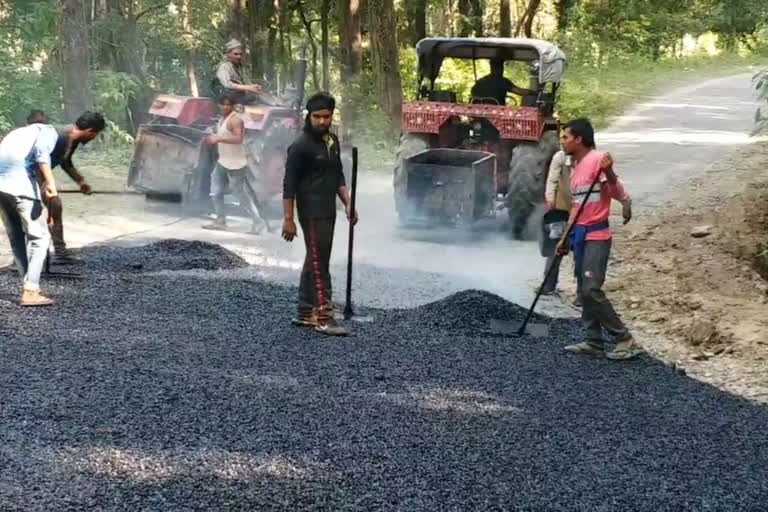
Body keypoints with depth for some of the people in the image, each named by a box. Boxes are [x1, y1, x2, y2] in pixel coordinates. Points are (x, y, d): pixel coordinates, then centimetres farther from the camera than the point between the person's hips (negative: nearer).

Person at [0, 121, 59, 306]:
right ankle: (30, 291, -6)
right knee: (39, 237, 1)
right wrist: (50, 182, -21)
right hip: (20, 185, -7)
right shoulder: (48, 131, 14)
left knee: (16, 237, 19)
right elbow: (41, 151, -10)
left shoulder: (18, 133, 35)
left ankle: (27, 285, 22)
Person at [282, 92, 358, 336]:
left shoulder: (332, 141, 12)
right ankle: (323, 317, -10)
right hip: (312, 213, -8)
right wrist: (288, 219, -16)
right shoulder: (301, 146, -13)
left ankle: (305, 312, 19)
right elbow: (289, 184, -13)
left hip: (328, 212, 8)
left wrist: (348, 204, 10)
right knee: (319, 264, -10)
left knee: (315, 262, 12)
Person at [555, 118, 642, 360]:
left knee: (592, 290, -14)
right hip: (580, 235, 9)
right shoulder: (576, 167, 15)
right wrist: (566, 238, 23)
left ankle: (626, 340, -7)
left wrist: (609, 173, -37)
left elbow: (620, 194, -20)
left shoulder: (597, 160, -13)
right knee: (584, 290, 9)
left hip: (596, 236, -9)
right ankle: (594, 341, 15)